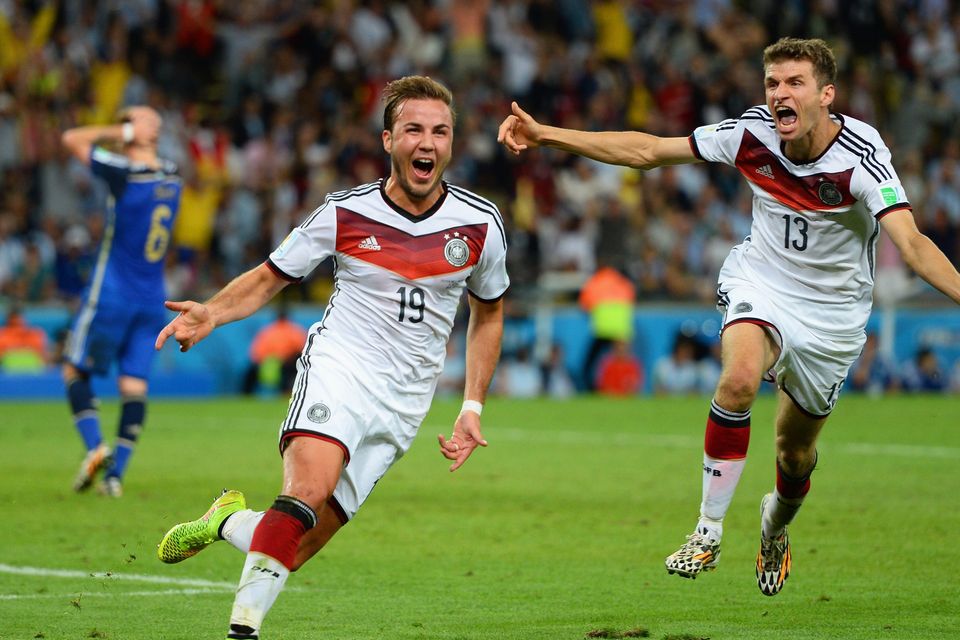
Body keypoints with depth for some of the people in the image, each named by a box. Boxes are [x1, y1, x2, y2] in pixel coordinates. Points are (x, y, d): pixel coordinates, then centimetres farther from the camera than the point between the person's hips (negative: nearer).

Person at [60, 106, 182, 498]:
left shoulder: (124, 173, -16)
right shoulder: (172, 176, 3)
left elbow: (72, 139, -6)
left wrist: (120, 130, -4)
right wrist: (130, 136, 13)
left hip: (110, 295, -5)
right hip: (152, 300, 5)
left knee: (75, 371, 8)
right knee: (134, 384, 4)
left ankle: (95, 447, -9)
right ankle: (116, 472, -1)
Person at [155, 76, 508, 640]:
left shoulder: (481, 225, 2)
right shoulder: (345, 214, -3)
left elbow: (489, 312, 20)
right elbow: (268, 279, 8)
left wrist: (472, 410, 14)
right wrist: (212, 313, -12)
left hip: (403, 405, 2)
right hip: (340, 366, -2)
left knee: (297, 547, -6)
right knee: (309, 491, -33)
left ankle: (228, 522, 24)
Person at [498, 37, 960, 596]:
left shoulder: (861, 158, -26)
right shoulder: (754, 134, -16)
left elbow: (912, 244, -38)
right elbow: (648, 151, -8)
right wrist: (546, 135, -11)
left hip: (832, 311, -1)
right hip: (761, 282, 1)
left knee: (796, 452, 9)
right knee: (740, 378, -30)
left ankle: (777, 524, 47)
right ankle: (709, 533, -18)